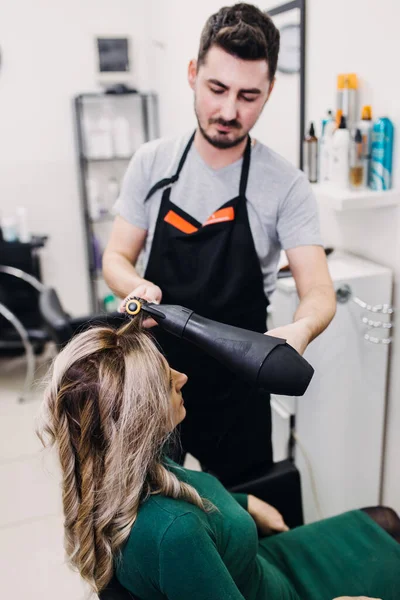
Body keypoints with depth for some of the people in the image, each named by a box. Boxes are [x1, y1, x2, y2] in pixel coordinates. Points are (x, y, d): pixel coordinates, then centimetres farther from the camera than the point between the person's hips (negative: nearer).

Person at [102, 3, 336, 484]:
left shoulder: (286, 186, -13)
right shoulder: (151, 163, -5)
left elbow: (319, 292, -18)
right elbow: (117, 258, -2)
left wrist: (299, 329, -42)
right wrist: (137, 287, -25)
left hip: (236, 382, -2)